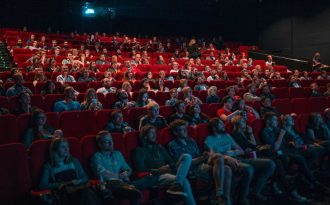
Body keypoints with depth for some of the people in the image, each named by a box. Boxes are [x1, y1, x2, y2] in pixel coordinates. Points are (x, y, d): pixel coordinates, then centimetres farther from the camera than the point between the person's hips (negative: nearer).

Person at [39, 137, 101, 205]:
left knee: (87, 193, -36)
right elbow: (42, 185, 1)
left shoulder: (74, 161, 21)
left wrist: (78, 181, -2)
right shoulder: (49, 166, 12)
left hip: (78, 189, 3)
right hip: (62, 193, -2)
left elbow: (85, 177, 19)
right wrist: (58, 184, -10)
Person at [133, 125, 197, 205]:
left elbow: (170, 161, 20)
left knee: (187, 156, -22)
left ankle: (177, 184, -40)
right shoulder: (139, 150, 8)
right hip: (156, 176, -7)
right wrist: (158, 170, -15)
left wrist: (172, 167, -5)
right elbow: (140, 169, -6)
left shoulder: (160, 147, 27)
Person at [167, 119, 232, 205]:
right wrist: (202, 158, -16)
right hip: (192, 170, -7)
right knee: (219, 158, -26)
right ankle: (219, 196, -28)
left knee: (227, 169, -19)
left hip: (202, 164, 7)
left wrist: (208, 156, -3)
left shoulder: (191, 141, 23)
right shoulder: (172, 145, 0)